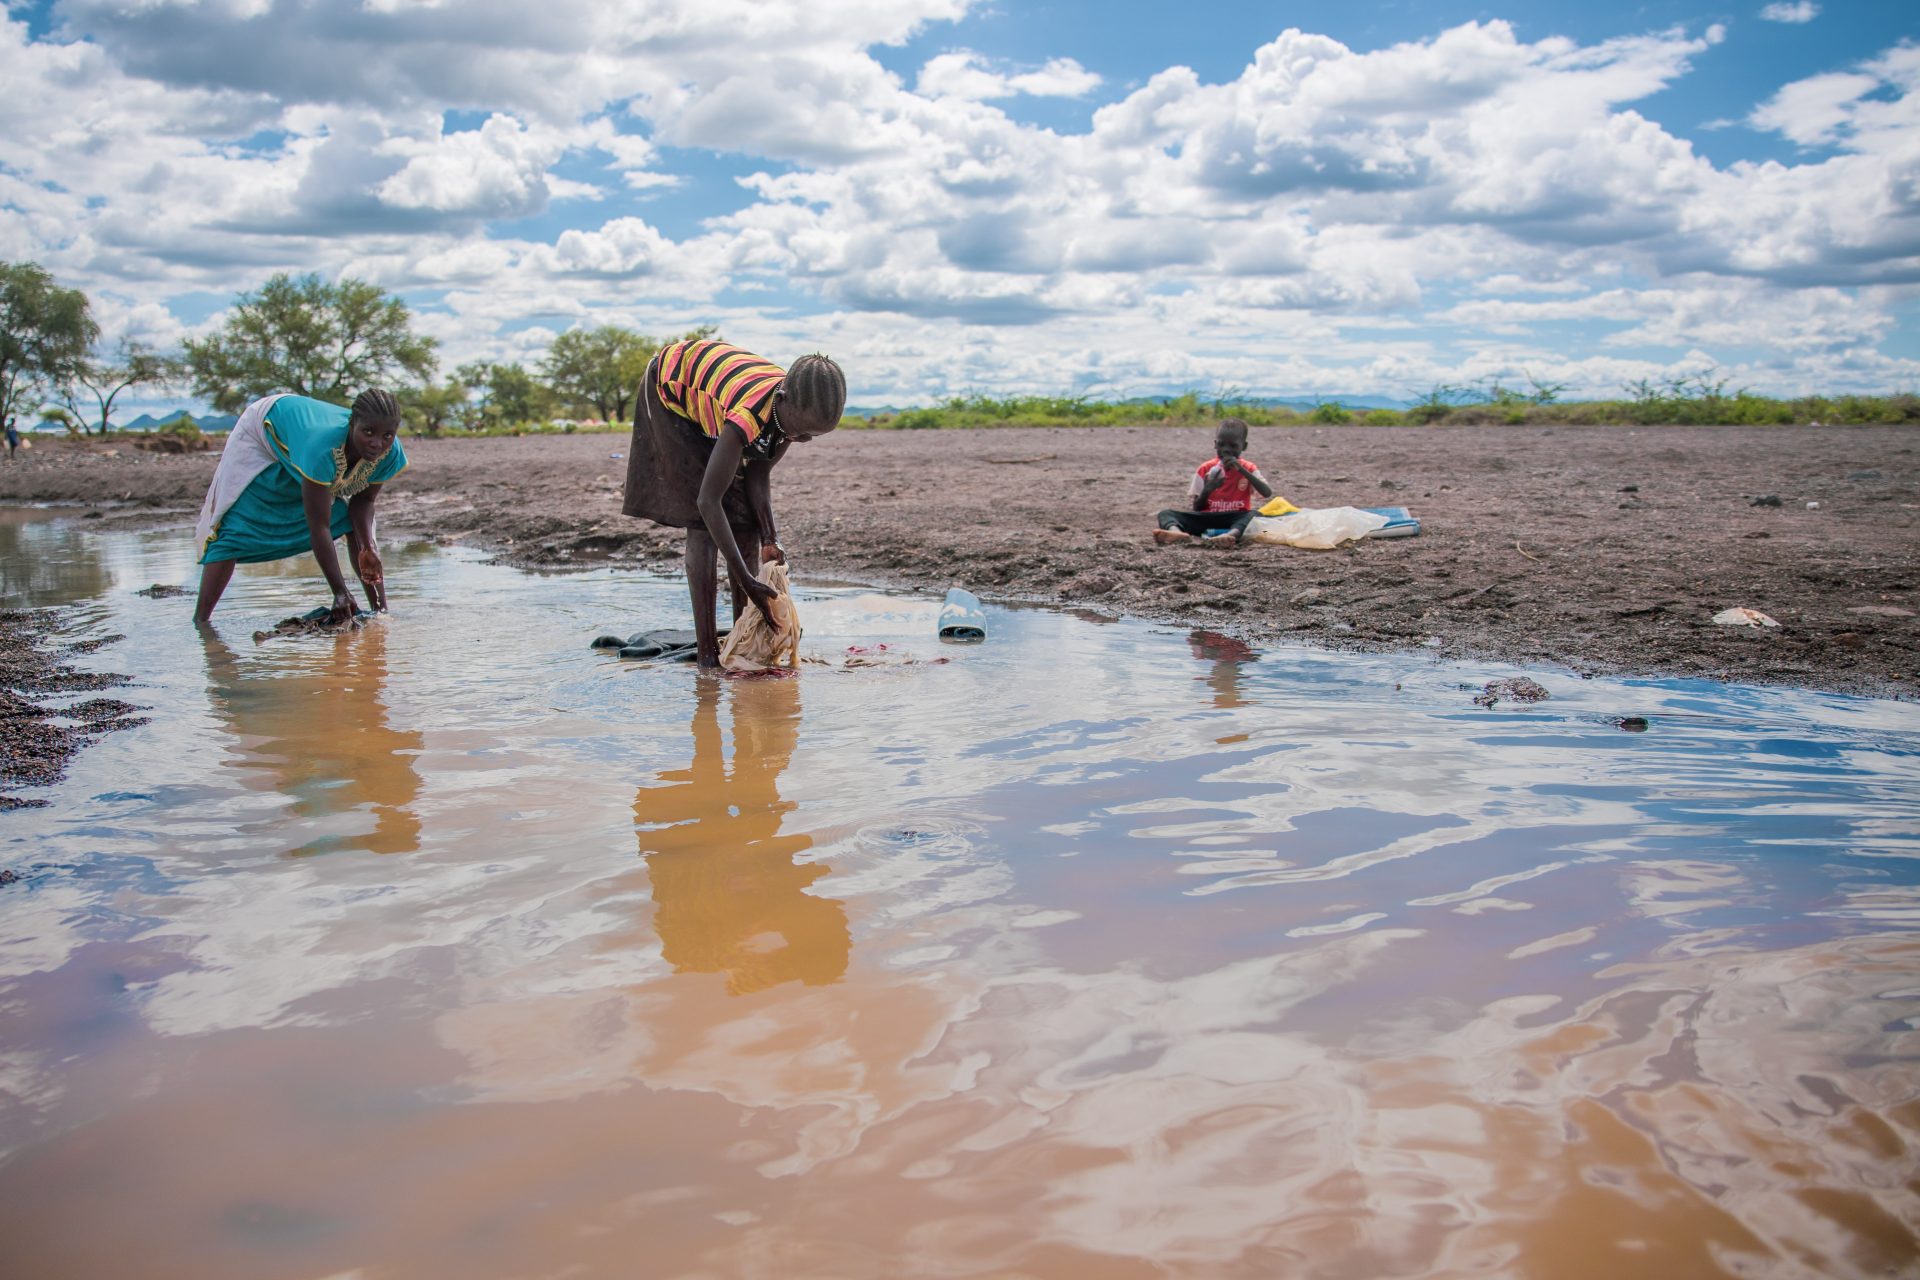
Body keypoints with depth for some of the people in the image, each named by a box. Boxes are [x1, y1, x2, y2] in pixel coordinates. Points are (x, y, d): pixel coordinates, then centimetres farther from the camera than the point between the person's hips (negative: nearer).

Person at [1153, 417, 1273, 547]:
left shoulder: (1248, 468, 4)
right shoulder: (1205, 469, 5)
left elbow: (1267, 493, -14)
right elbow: (1197, 508, 2)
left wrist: (1241, 470, -20)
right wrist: (1207, 490, -18)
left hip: (1235, 519, -2)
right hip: (1208, 519, 2)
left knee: (1254, 515, -35)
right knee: (1166, 513, -19)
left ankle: (1230, 535, -65)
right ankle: (1176, 532, -55)